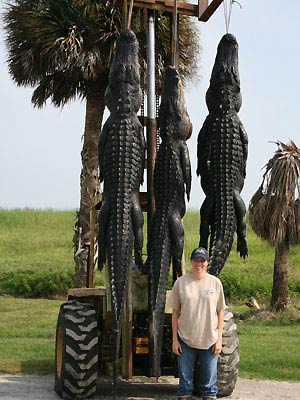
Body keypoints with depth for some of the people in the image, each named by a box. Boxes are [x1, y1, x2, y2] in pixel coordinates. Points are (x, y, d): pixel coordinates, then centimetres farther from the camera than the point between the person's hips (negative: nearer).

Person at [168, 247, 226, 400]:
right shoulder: (181, 282, -2)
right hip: (185, 340, 0)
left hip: (209, 340, 0)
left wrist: (219, 339, 0)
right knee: (185, 381, 7)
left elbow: (220, 312, 4)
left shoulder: (215, 282, -1)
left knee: (209, 381, 8)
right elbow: (175, 312, 2)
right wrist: (174, 339, 0)